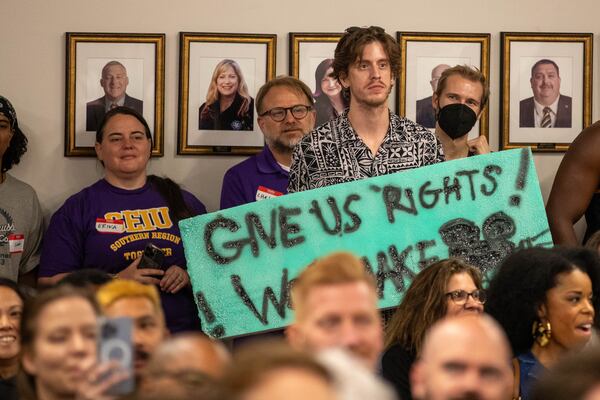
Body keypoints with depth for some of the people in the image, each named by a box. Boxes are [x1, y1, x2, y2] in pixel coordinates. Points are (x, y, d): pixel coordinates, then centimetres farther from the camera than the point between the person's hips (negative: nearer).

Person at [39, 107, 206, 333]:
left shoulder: (184, 203, 19)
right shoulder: (75, 210, 10)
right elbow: (50, 281, 3)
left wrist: (188, 277, -1)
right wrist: (117, 281, -8)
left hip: (183, 337, 2)